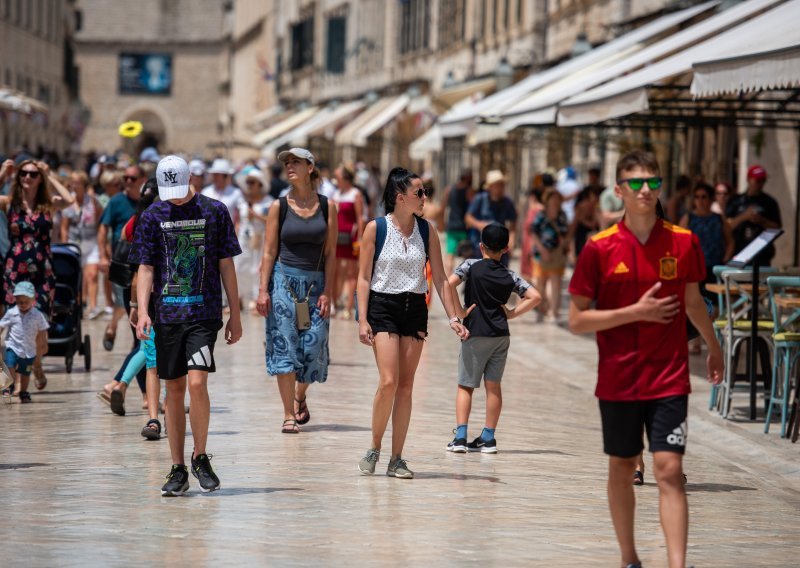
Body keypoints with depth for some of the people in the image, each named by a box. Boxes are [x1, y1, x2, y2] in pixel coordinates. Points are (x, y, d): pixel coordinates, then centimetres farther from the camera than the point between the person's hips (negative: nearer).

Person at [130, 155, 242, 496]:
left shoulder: (214, 211, 3)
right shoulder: (153, 216, 6)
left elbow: (226, 265, 7)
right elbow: (145, 267, 5)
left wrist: (235, 314, 6)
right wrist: (142, 310, -9)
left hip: (204, 312, -2)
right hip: (167, 313, 2)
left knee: (197, 382, -16)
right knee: (174, 390, 6)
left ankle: (200, 458, 2)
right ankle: (178, 470, 14)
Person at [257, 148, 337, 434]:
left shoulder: (327, 206, 3)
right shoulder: (279, 207, 2)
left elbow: (330, 253, 3)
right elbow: (269, 252, 2)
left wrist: (327, 292, -4)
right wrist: (263, 290, -6)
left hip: (316, 283, 1)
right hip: (284, 280, -1)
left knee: (314, 347, -1)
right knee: (284, 346, -5)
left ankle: (300, 396, 29)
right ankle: (289, 415, -1)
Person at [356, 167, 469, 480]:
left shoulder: (427, 230, 4)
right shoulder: (376, 228, -5)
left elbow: (440, 278, 7)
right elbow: (364, 277, -3)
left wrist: (453, 317, 0)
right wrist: (363, 319, -10)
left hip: (415, 309, 4)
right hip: (383, 307, -3)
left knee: (405, 386, 2)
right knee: (389, 382, -16)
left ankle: (396, 459, 8)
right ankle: (374, 448, 2)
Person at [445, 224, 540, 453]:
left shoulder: (471, 266, -4)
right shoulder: (510, 276, 5)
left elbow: (449, 284, -20)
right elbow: (535, 297, -1)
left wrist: (459, 312, -12)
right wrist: (512, 313, 4)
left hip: (475, 334, -3)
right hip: (501, 335, 3)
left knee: (465, 385, 3)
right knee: (493, 386, 9)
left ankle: (460, 437, -6)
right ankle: (488, 438, 10)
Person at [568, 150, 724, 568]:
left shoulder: (683, 243, -1)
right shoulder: (599, 248, -6)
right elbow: (576, 321, -6)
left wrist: (714, 348, 30)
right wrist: (636, 311, -16)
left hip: (669, 380, 0)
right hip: (618, 380, 0)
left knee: (669, 471, -10)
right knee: (622, 468, 12)